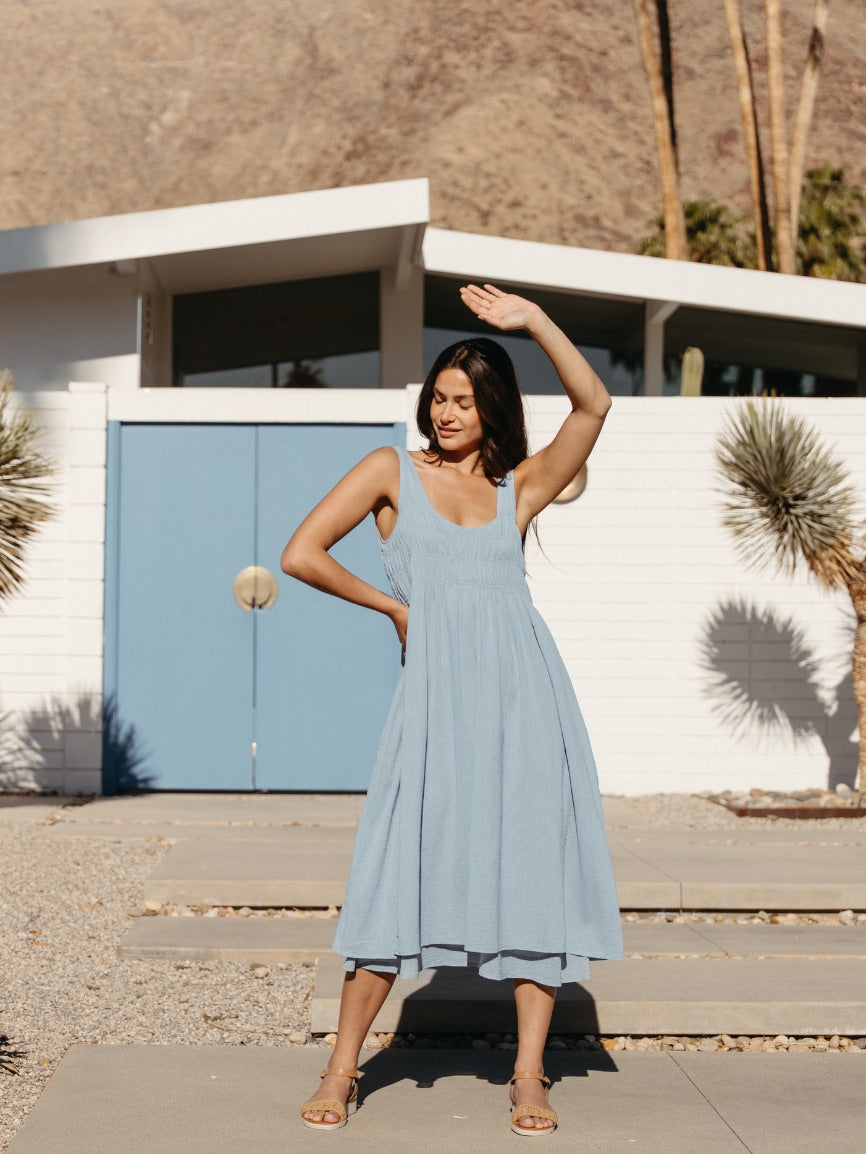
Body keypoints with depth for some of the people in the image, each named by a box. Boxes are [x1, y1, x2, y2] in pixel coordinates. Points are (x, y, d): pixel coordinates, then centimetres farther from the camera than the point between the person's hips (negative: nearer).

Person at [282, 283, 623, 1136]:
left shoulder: (520, 486, 14)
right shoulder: (392, 471, 10)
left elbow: (593, 405, 1)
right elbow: (300, 555, 3)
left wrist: (534, 321, -3)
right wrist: (393, 606, 6)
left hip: (524, 687, 2)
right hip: (437, 691, -2)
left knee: (535, 867, -1)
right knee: (401, 871, -4)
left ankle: (528, 1076, 7)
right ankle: (342, 1070, 6)